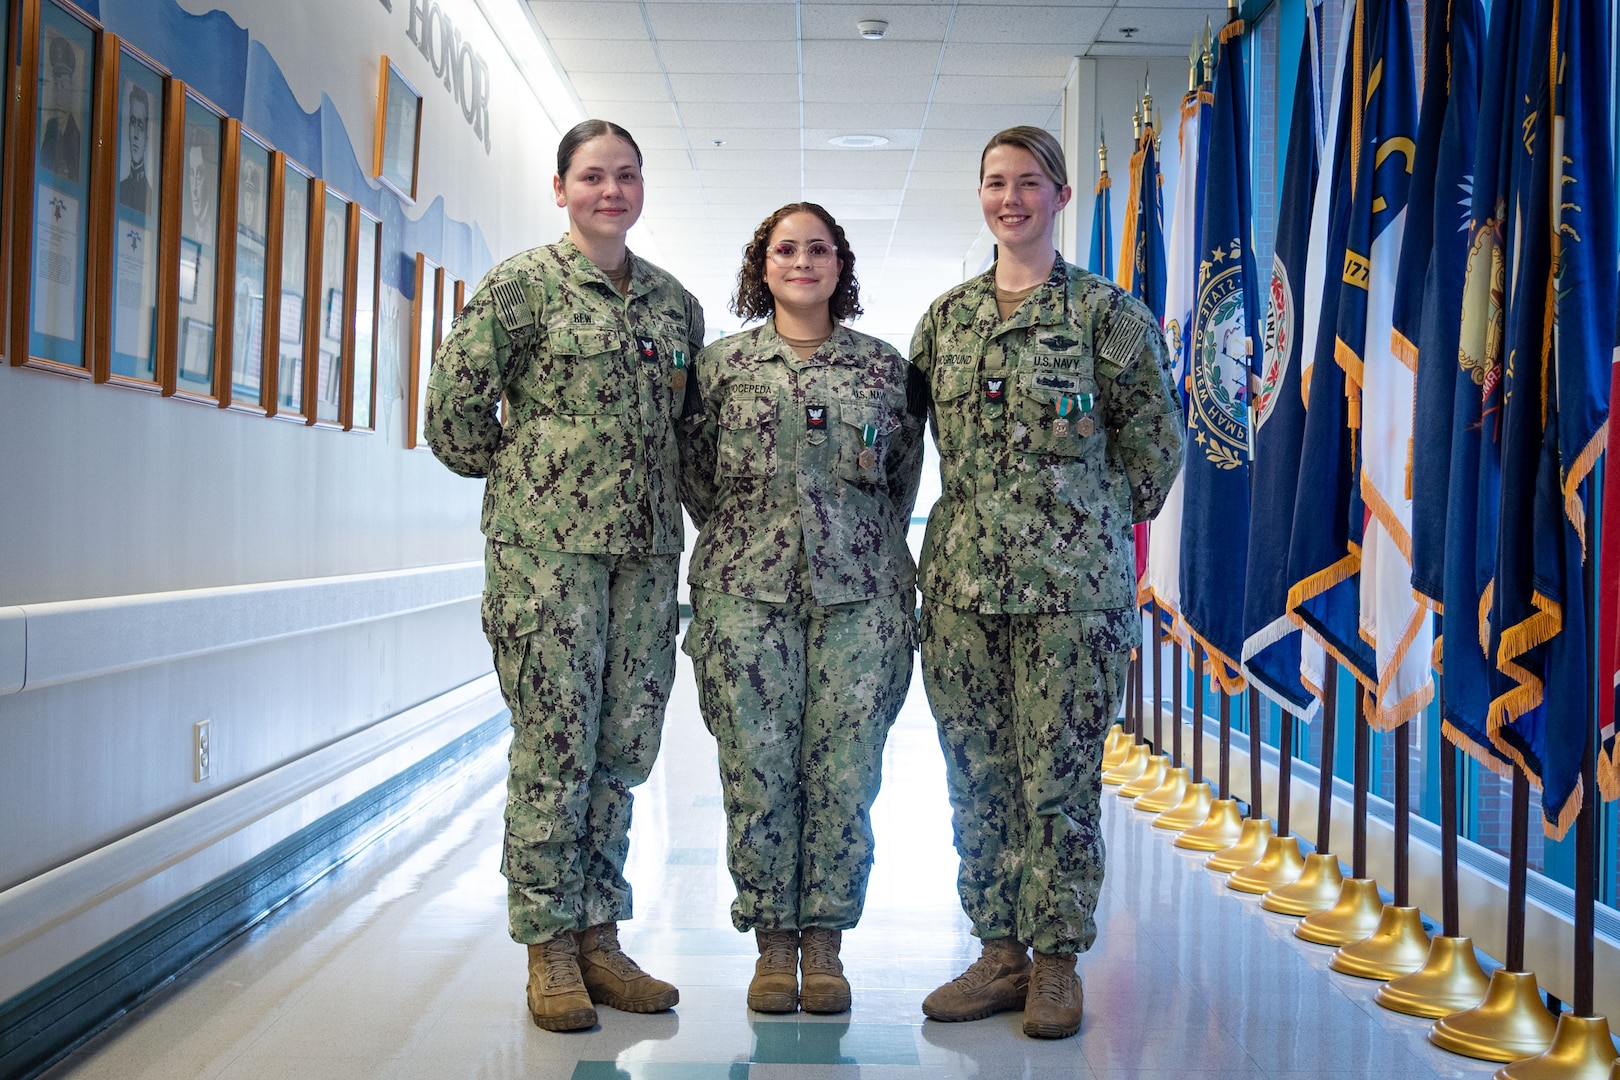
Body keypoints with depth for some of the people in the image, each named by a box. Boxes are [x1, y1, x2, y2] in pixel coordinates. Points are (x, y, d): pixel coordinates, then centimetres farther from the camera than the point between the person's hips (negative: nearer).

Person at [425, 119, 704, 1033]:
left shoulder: (676, 302, 14)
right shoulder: (522, 285, -2)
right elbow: (455, 406, -4)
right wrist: (522, 476, 5)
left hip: (647, 548, 5)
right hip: (547, 545, -5)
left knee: (623, 748, 7)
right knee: (556, 747, -3)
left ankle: (599, 935, 19)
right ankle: (550, 946, 9)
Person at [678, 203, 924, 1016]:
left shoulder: (883, 366, 9)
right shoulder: (721, 363, 8)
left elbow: (905, 475, 17)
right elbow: (694, 472, 14)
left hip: (858, 591, 0)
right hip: (746, 591, 0)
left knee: (844, 771, -1)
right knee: (757, 769, 0)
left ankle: (824, 940, 13)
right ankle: (773, 941, 13)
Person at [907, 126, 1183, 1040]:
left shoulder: (1107, 312, 0)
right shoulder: (947, 315, 12)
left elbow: (1158, 446, 4)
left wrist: (1087, 524, 8)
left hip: (1071, 582, -4)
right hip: (961, 578, 4)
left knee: (1059, 777, 0)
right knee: (976, 776, 8)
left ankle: (1058, 962, 14)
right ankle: (1001, 951, 21)